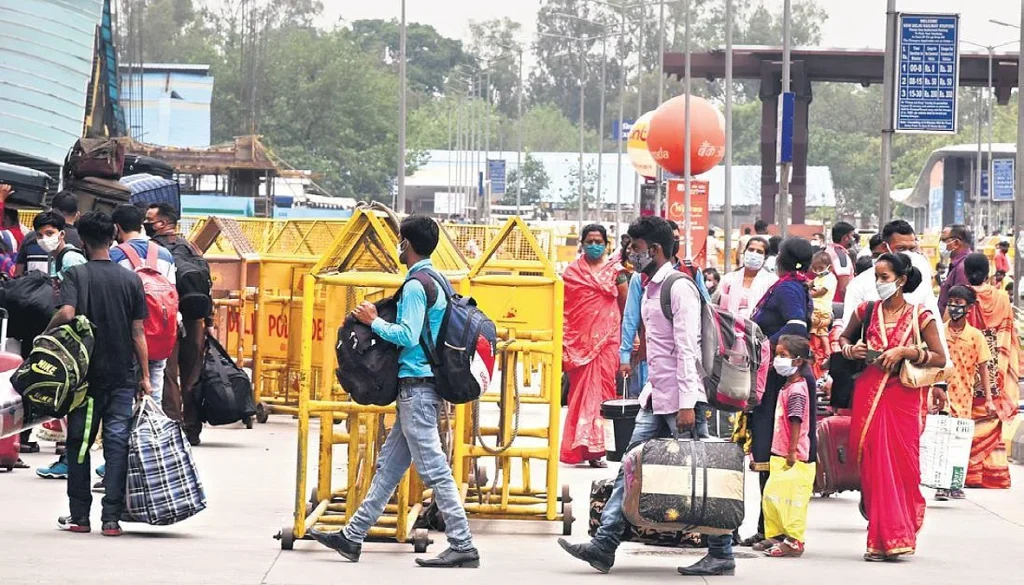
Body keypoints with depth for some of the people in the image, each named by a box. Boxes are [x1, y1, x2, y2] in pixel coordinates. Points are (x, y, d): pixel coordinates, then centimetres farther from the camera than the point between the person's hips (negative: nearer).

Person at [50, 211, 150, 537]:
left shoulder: (76, 275, -5)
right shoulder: (131, 280, 1)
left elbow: (66, 313, -21)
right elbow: (138, 333, 2)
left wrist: (47, 332, -1)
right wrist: (145, 377, 7)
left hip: (85, 374, -1)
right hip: (122, 376, 1)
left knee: (79, 443, 10)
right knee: (117, 444, 2)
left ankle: (79, 516, 12)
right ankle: (111, 518, -3)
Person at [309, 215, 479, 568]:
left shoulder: (416, 285, -14)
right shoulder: (438, 281, 14)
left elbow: (408, 335, -21)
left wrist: (373, 321, -8)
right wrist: (379, 319, 19)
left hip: (416, 386, -10)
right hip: (426, 385, 10)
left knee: (434, 469, -9)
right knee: (389, 464, 13)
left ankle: (463, 546, -10)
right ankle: (353, 538, 18)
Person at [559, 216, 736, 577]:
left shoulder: (679, 289, -13)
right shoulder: (651, 289, 15)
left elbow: (687, 349, -19)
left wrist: (687, 403, -23)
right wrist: (653, 392, 18)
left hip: (680, 399, -10)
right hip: (656, 398, 10)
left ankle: (722, 555, 2)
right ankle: (604, 545, 2)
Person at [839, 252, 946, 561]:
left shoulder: (919, 315, -1)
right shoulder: (866, 312, 7)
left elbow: (940, 358, -3)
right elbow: (843, 338, 24)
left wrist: (904, 352, -14)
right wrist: (850, 350, 2)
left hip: (902, 397, -2)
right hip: (868, 394, 2)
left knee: (900, 465, -3)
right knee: (873, 466, -2)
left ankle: (892, 539, 7)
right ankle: (882, 539, 3)